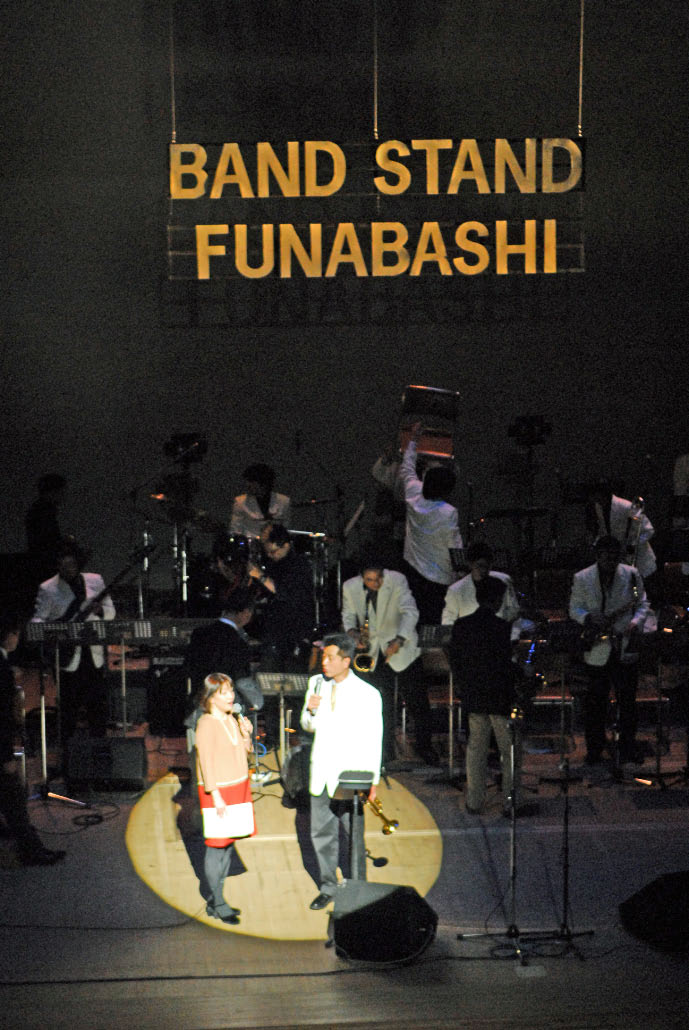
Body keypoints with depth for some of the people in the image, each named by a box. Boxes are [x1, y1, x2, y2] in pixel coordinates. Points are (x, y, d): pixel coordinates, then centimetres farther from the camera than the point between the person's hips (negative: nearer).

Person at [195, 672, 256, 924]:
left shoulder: (232, 720, 10)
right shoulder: (206, 724, -14)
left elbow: (243, 752, 18)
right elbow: (206, 761, -17)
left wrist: (246, 735, -2)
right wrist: (216, 796, -20)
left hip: (238, 788, 8)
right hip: (217, 792, -8)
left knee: (228, 844, 11)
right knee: (216, 846, -4)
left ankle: (216, 901, 19)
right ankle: (217, 903, 1)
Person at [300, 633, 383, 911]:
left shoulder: (367, 694, -10)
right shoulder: (316, 684, 4)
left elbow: (374, 740, -6)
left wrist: (372, 781, -7)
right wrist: (311, 711, -10)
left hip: (350, 775, -5)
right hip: (321, 773, 5)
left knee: (354, 836, 2)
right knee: (321, 834, 11)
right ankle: (328, 887, 26)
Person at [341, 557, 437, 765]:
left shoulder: (397, 581, -20)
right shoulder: (350, 588, -10)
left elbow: (410, 612, -28)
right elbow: (348, 614, 6)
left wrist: (399, 640, -42)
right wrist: (351, 631, -17)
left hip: (402, 648, -2)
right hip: (373, 651, 2)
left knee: (416, 700, -1)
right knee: (381, 704, 2)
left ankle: (425, 748, 14)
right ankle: (386, 751, 14)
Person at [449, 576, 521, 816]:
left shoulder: (461, 626, 1)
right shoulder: (501, 627, -16)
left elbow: (455, 661, 6)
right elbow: (508, 664, -15)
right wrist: (513, 693, -2)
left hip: (473, 697, 5)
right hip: (500, 697, -5)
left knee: (476, 748, 13)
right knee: (510, 751, 6)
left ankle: (474, 802, 14)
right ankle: (510, 802, 8)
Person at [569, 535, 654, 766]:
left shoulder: (631, 575, 2)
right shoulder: (582, 579, 0)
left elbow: (642, 604, 8)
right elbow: (574, 608, 5)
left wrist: (636, 622, -11)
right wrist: (589, 618, -16)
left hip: (625, 649, 1)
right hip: (597, 652, -1)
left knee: (627, 702, 3)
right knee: (594, 704, 4)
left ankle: (627, 751, 12)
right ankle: (594, 753, 13)